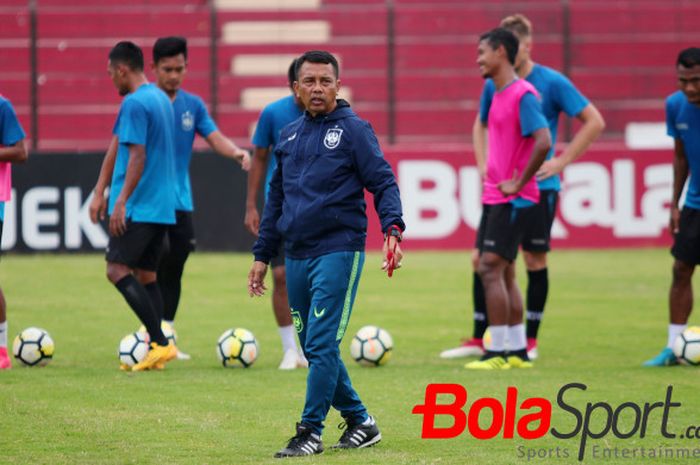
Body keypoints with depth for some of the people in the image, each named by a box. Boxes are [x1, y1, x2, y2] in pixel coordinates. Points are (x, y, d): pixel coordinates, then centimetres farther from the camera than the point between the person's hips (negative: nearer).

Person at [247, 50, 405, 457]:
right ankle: (360, 421, 20)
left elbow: (383, 183, -8)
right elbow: (276, 199, 22)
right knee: (314, 348, 8)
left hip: (339, 252, -7)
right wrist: (263, 255, 20)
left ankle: (311, 432, -8)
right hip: (297, 256, 7)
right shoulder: (289, 137, 16)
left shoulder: (354, 130, -2)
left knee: (322, 344, -11)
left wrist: (393, 229, -24)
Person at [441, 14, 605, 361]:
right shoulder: (494, 85, 5)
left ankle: (530, 341, 12)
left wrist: (561, 162, -10)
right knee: (482, 258, 0)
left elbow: (595, 122, -6)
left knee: (535, 260, 1)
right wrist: (482, 164, 6)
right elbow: (480, 125, 23)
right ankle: (478, 340, 8)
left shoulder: (551, 83, -9)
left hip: (538, 186, -4)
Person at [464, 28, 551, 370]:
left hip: (513, 200, -10)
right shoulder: (497, 94, 14)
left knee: (491, 268, -12)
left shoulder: (523, 94, -15)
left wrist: (517, 183, -19)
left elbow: (543, 142, -25)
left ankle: (497, 353, -9)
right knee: (502, 272, 11)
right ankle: (517, 352, 16)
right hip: (494, 197, 10)